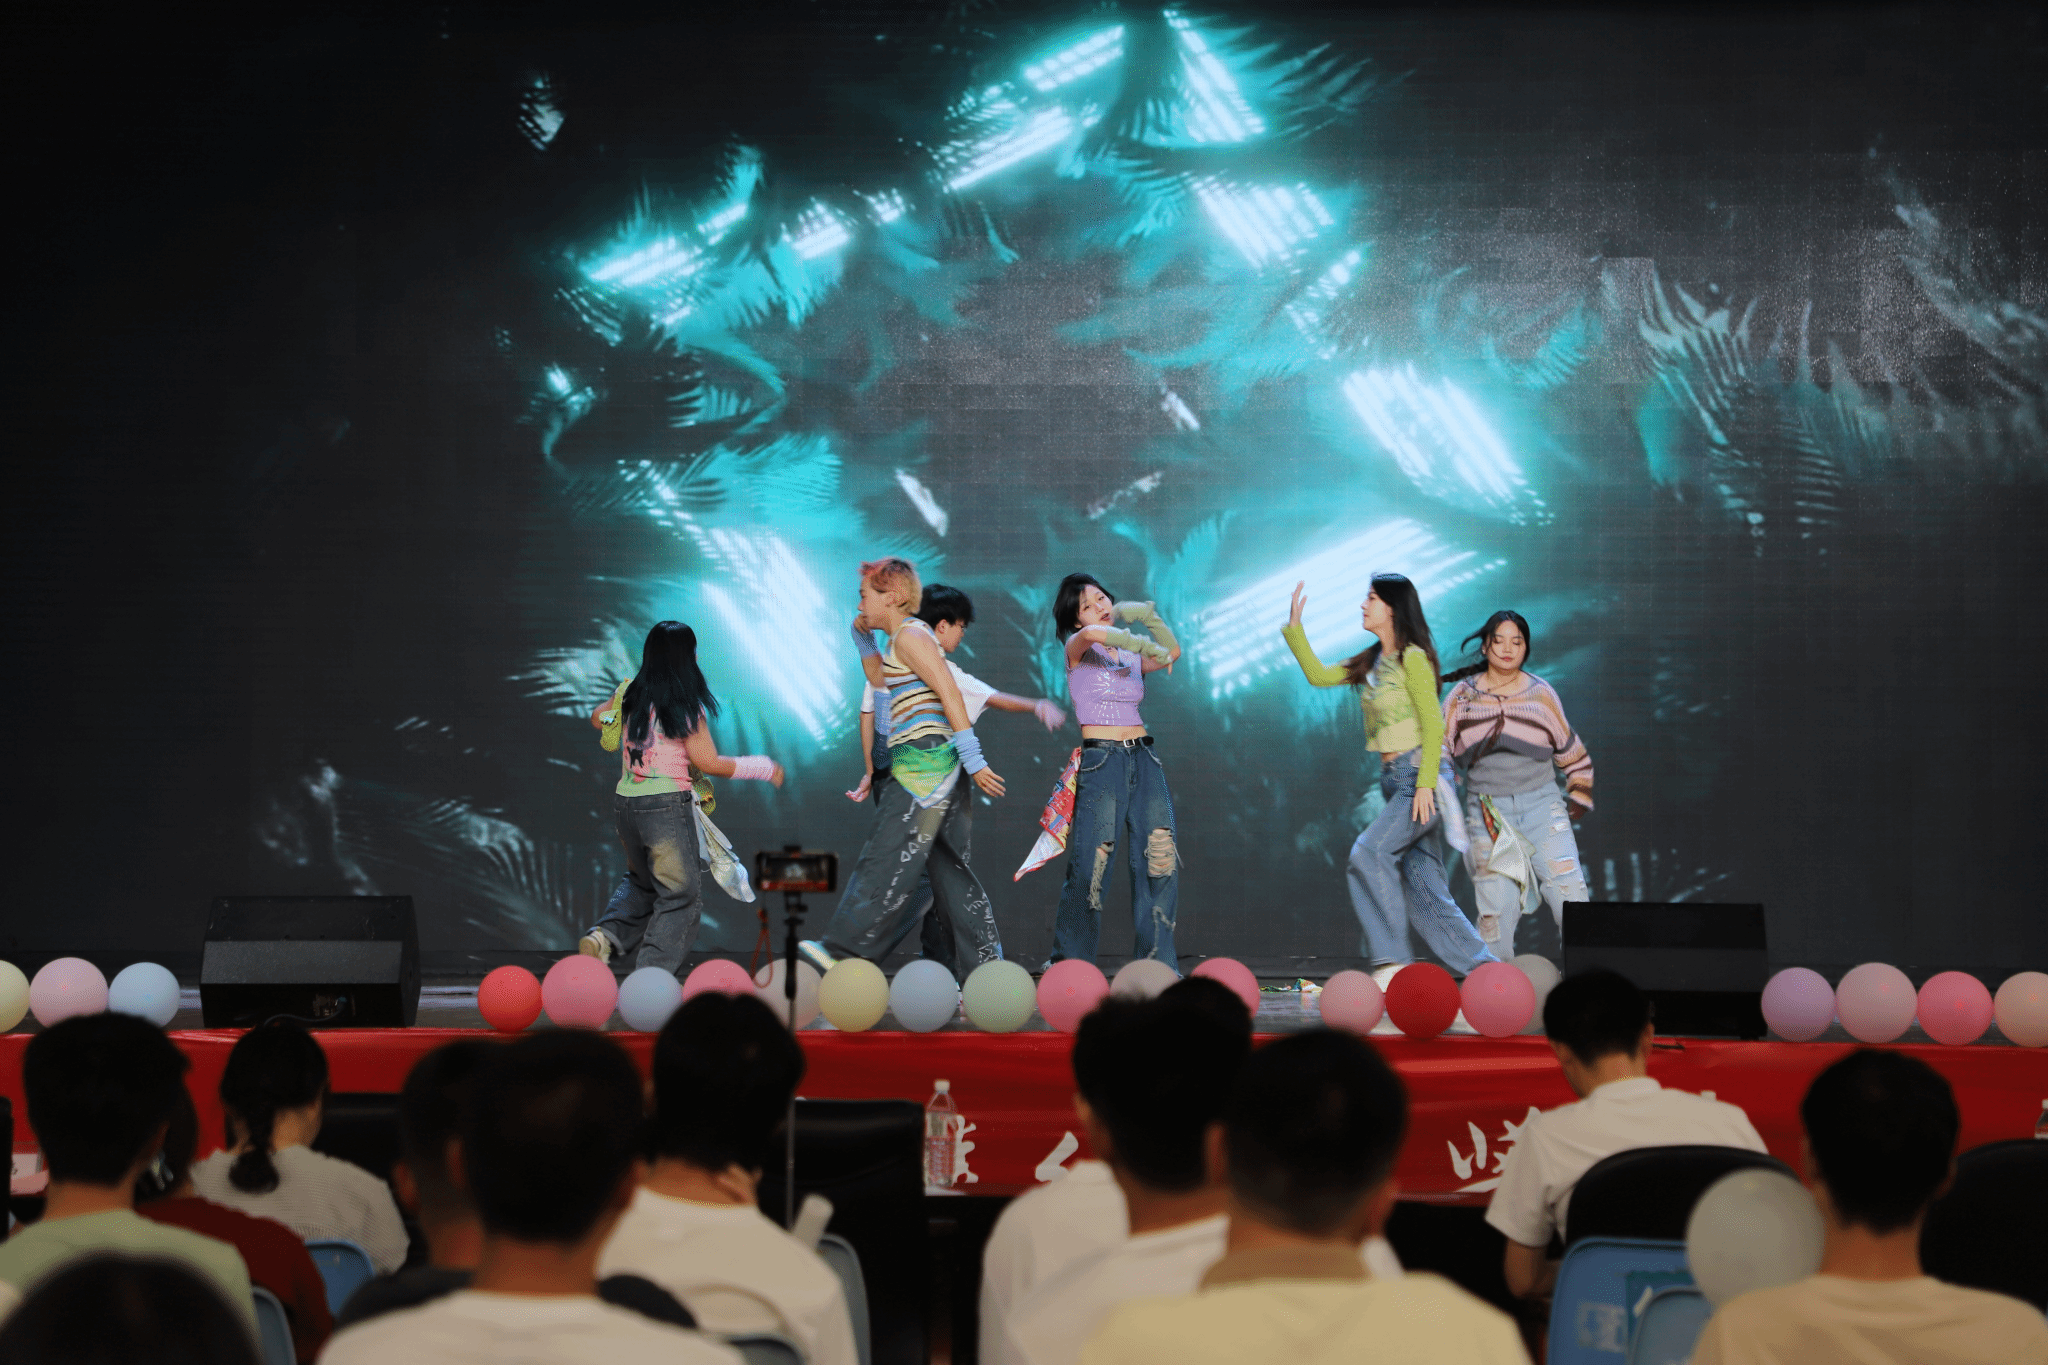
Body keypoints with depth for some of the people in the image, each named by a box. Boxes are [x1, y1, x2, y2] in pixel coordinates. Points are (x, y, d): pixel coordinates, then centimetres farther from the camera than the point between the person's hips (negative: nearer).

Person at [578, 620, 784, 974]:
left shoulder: (629, 694, 3)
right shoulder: (685, 706, -13)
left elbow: (597, 718, 22)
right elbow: (709, 763, -13)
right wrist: (764, 767, -2)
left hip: (625, 805, 6)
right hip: (667, 807, -6)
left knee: (643, 881, 28)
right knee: (681, 895, 5)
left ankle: (606, 935, 8)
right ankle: (653, 974, -4)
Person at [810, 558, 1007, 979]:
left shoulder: (911, 634, -7)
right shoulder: (905, 638, 22)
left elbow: (950, 695, -15)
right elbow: (878, 678, 40)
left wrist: (973, 761, -20)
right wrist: (863, 637, 25)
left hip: (923, 758, -10)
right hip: (937, 766, 10)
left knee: (886, 860, -7)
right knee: (949, 866, 7)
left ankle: (843, 950, -5)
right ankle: (984, 965, 4)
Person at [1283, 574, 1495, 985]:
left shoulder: (1413, 658, -8)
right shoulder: (1372, 662, 15)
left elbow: (1434, 725, -12)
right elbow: (1318, 675, 21)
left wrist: (1426, 783, -19)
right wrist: (1294, 627, 14)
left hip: (1421, 776, -8)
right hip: (1395, 780, 8)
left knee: (1369, 852, -23)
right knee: (1425, 893, 3)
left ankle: (1392, 961, -22)